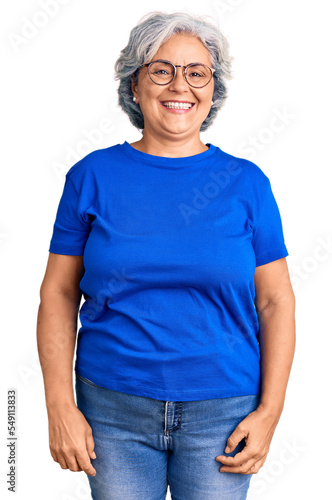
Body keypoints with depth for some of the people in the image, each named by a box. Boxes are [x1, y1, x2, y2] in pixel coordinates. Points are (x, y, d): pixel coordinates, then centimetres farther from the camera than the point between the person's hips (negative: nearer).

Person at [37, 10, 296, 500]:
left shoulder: (247, 183, -1)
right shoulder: (92, 176, -1)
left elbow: (275, 300, 1)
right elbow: (58, 293, 0)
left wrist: (270, 410, -5)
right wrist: (61, 405, -6)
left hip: (223, 412, 0)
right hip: (113, 409, 0)